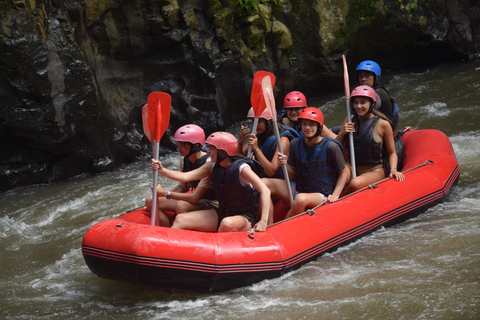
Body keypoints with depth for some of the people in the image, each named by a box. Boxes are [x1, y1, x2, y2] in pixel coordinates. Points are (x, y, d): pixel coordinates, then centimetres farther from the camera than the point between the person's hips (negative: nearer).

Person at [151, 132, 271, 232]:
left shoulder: (241, 168, -18)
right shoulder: (213, 167, 3)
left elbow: (265, 190, -27)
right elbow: (185, 176, 0)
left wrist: (263, 221, -37)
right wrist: (162, 170, -15)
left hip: (246, 217, -7)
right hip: (222, 213, 7)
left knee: (227, 223, -42)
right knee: (180, 220, -6)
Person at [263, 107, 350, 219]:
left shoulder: (330, 147, -13)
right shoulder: (295, 144, 1)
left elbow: (344, 172, -2)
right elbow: (292, 176, 6)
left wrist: (335, 195, -12)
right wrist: (285, 165, -15)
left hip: (322, 196, -6)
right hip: (298, 189, 6)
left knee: (301, 199, -39)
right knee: (264, 183, -10)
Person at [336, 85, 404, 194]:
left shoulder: (383, 124, -5)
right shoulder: (350, 121, 6)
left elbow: (392, 153, 3)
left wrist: (393, 169, -15)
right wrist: (341, 134, -8)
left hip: (375, 171, -3)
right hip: (353, 170, 4)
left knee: (355, 183, -36)